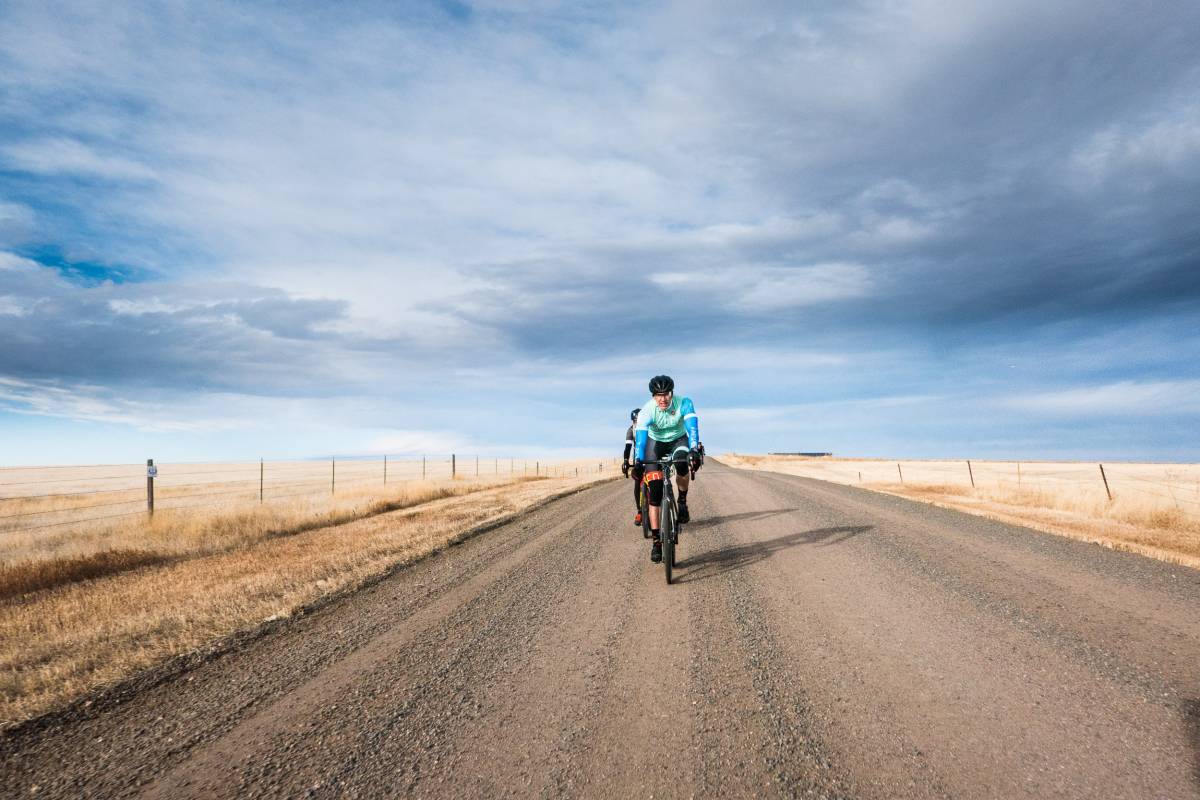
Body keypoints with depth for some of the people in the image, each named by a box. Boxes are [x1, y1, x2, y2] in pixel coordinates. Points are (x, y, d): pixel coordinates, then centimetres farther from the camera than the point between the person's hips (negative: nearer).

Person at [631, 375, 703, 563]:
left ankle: (682, 502, -5)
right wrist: (638, 462, -53)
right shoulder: (647, 411, -29)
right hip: (656, 442, 0)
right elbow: (640, 437, -39)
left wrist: (694, 449, -55)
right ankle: (656, 541, -2)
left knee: (682, 466, -35)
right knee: (654, 492, -9)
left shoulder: (684, 403, -27)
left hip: (678, 440, 0)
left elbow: (692, 427, -38)